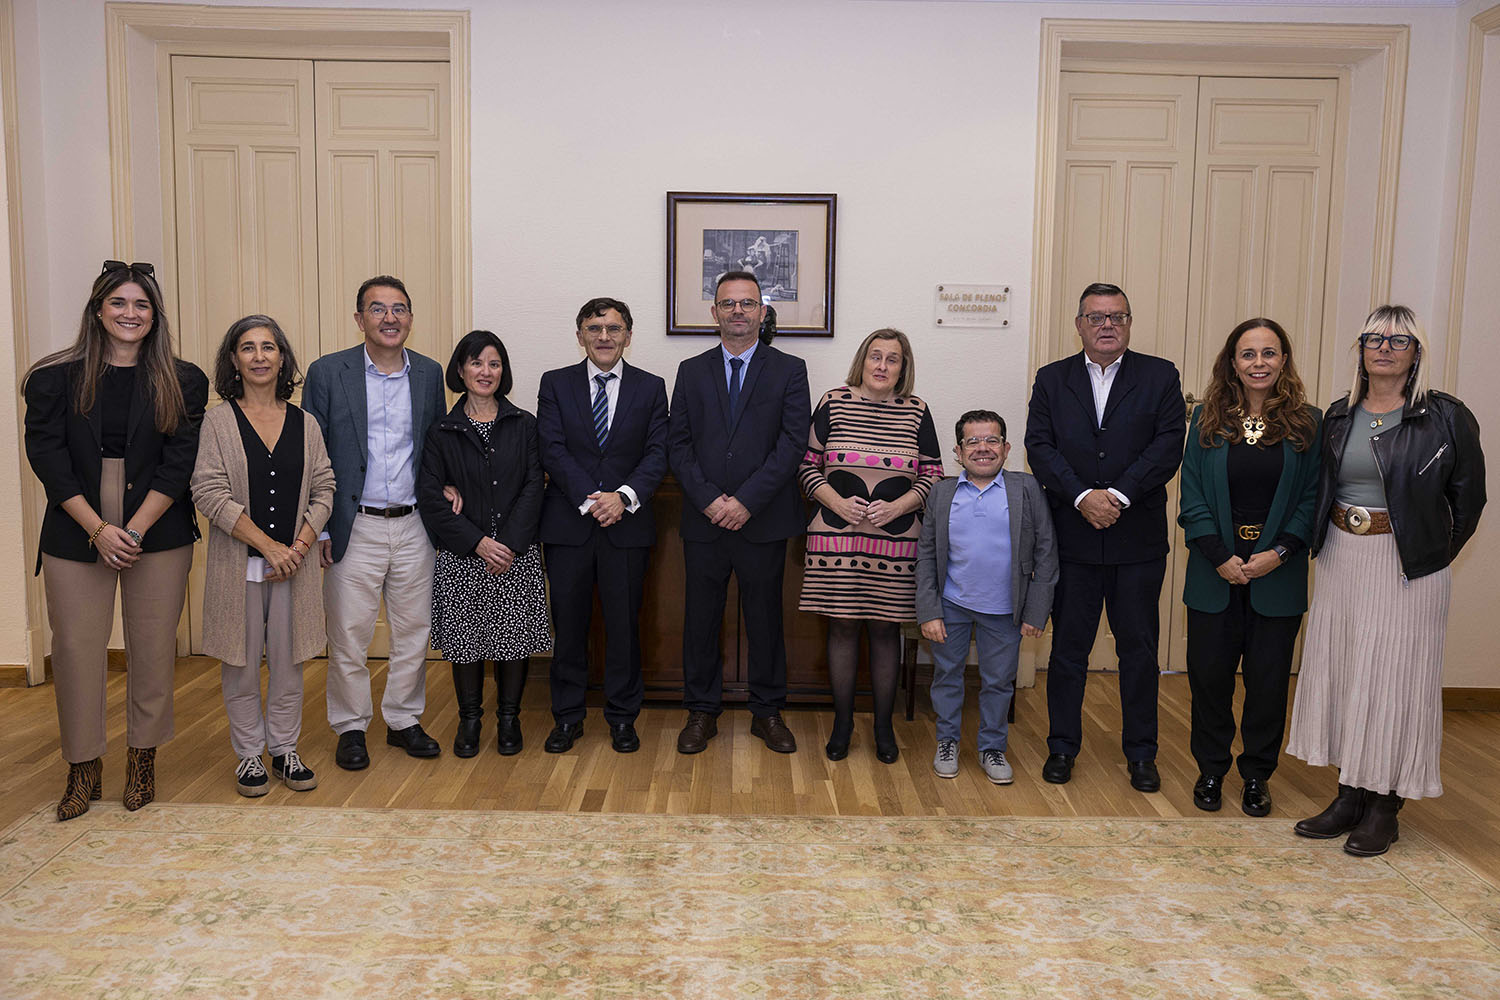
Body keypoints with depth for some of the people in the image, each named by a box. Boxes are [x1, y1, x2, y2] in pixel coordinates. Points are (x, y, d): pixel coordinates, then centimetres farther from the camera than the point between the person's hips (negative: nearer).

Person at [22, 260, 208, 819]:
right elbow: (47, 457, -2)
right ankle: (83, 768, 18)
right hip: (76, 535, 0)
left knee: (153, 648, 4)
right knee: (76, 648, 3)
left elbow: (180, 463, -2)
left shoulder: (181, 383, 3)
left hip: (158, 535, 0)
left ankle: (143, 760, 21)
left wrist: (134, 529, -11)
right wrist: (98, 528, -11)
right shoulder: (57, 378, 3)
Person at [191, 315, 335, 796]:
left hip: (295, 563, 2)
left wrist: (299, 546, -9)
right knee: (242, 663, 7)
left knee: (288, 661, 9)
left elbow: (324, 490, 5)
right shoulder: (218, 420, -2)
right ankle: (249, 755, 22)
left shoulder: (305, 424, 7)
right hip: (238, 564, -2)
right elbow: (209, 492, -10)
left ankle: (284, 750, 24)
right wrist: (269, 546, -15)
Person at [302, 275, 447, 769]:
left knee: (414, 630, 10)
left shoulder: (429, 373, 7)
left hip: (414, 526, 3)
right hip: (354, 527, -3)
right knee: (348, 634, 5)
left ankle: (404, 720, 27)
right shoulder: (327, 372, -2)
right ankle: (351, 727, 23)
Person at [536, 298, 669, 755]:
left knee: (624, 624, 6)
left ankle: (622, 716, 21)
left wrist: (624, 496, -17)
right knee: (568, 623, 7)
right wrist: (589, 500, -15)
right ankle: (567, 717, 21)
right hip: (567, 524, 0)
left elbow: (658, 453, -1)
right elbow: (553, 451, -4)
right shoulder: (555, 384, 6)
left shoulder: (651, 387, 7)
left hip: (627, 525, 0)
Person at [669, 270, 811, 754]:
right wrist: (708, 498, -11)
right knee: (701, 618, 8)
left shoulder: (789, 370, 3)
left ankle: (768, 712, 23)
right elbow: (679, 445, 4)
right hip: (705, 520, 2)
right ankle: (701, 713, 22)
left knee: (765, 617, 8)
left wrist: (746, 501, -14)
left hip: (764, 520, -1)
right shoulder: (691, 371, 9)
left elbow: (793, 443, -6)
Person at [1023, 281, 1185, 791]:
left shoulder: (1160, 376, 4)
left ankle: (1141, 754, 22)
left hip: (1139, 538, 0)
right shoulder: (1052, 379, 7)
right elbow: (1039, 447, -3)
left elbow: (1168, 445, -6)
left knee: (1139, 649, 8)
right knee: (1068, 647, 9)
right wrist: (1082, 496, -16)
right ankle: (1062, 747, 22)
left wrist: (1119, 495, -17)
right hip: (1072, 538, 1)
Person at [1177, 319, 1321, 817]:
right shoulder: (1207, 420, 2)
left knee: (1269, 677, 7)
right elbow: (1193, 498, -1)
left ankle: (1257, 775, 25)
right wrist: (1221, 557, -11)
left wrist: (1279, 552, -12)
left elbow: (1313, 498, -1)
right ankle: (1210, 770, 24)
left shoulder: (1306, 422, 1)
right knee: (1209, 673, 6)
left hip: (1278, 574, 0)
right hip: (1215, 571, 1)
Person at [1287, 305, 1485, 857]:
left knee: (1393, 678, 2)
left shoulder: (1447, 417, -5)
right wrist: (1332, 550, 7)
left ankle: (1384, 808, 14)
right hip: (1341, 559, 5)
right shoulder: (1339, 416, 7)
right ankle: (1350, 796, 21)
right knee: (1340, 672, 8)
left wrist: (1433, 558, 1)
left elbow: (1467, 500, 1)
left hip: (1407, 566, -4)